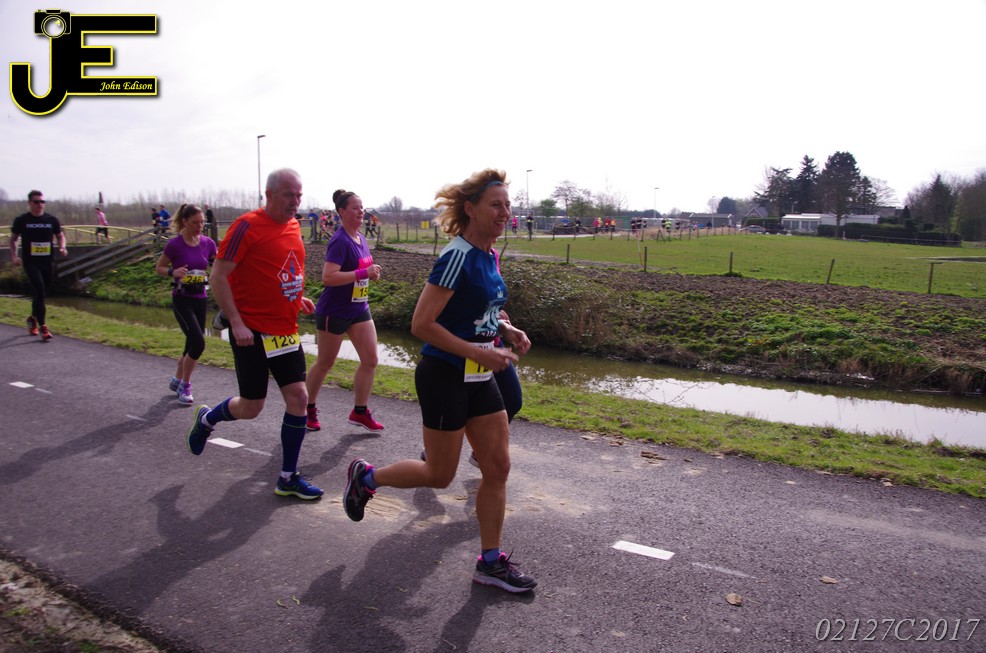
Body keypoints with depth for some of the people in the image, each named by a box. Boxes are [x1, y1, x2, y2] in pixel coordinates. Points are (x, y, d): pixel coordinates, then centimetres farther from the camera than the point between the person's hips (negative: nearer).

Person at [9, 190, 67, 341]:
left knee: (42, 293, 12)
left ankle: (33, 319, 38)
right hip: (30, 262, -3)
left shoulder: (52, 220, 5)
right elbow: (13, 238, 10)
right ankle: (42, 327, -10)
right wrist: (14, 255, -3)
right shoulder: (21, 220, 0)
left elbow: (60, 235, 16)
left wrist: (62, 247, -4)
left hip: (48, 262, 4)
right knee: (40, 291, -15)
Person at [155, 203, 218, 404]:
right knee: (198, 343, -16)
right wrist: (173, 272, -20)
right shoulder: (175, 244, -11)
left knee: (192, 344, 12)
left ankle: (177, 380, 34)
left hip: (201, 299, 5)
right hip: (182, 299, -5)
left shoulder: (208, 243, 1)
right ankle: (184, 385, 2)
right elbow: (159, 268, -1)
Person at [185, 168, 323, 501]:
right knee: (251, 407, 2)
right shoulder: (248, 226, -13)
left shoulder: (294, 226, 9)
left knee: (298, 397, 1)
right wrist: (236, 322, -19)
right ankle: (207, 418, 36)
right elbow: (218, 276, -13)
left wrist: (298, 298, 8)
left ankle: (288, 478, 13)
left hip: (285, 330, 7)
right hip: (252, 332, -7)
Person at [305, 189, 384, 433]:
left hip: (359, 309, 8)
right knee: (325, 364, 7)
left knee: (370, 359, 2)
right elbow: (328, 277, -28)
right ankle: (307, 408, 27)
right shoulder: (340, 241, -19)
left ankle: (360, 412, 14)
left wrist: (372, 273, 0)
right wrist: (364, 273, -28)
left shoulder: (361, 239, 7)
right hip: (334, 311, -7)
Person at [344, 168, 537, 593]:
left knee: (498, 467, 8)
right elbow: (422, 324, -22)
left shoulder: (489, 256, 7)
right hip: (445, 377, -8)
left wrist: (507, 330, 3)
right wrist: (478, 352, -23)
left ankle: (490, 562, 21)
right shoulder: (458, 257, -20)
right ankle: (365, 477, 31)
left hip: (478, 379, 8)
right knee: (440, 475, 6)